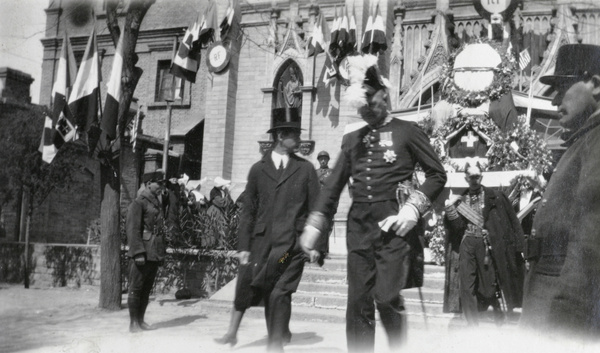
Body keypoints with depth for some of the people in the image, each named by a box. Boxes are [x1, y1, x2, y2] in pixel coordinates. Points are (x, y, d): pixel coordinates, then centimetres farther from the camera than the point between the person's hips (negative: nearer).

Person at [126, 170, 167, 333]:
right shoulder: (138, 203, -9)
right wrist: (138, 252, -20)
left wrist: (162, 251, 16)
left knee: (147, 289, 12)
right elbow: (132, 229, -14)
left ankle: (140, 320, 20)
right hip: (142, 254, -8)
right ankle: (133, 323, 6)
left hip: (155, 254, 8)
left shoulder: (158, 204, 17)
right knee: (136, 288, 0)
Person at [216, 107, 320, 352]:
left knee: (280, 293, -6)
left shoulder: (305, 168, 8)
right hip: (262, 241, 1)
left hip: (292, 242, -1)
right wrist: (244, 246, 1)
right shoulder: (258, 169, 9)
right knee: (248, 285, 0)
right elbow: (248, 210, 7)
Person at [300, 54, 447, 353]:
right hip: (359, 227, 5)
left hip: (394, 225, -4)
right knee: (358, 302, 3)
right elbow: (333, 186, 14)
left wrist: (413, 207, -11)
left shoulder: (407, 132, 3)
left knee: (387, 297, -12)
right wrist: (314, 228, 8)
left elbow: (437, 174, 3)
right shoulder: (351, 139, 16)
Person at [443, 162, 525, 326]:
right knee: (466, 288, -1)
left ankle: (500, 325, 17)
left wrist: (517, 246, -7)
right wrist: (449, 208, -11)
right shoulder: (460, 200, 12)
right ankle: (473, 327, 7)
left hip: (487, 245, -3)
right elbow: (456, 225, 4)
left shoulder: (495, 197, 3)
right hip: (466, 245, 3)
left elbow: (511, 222, 0)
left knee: (491, 286, 0)